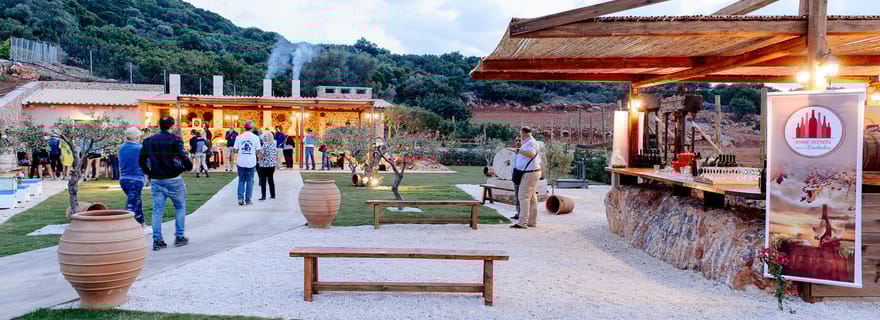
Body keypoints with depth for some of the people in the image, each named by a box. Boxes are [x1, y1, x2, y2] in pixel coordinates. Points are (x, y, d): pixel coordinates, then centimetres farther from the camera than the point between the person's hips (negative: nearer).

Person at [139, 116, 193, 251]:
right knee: (180, 207, 11)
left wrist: (149, 173, 17)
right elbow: (183, 156, -18)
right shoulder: (175, 139, -9)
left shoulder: (149, 141, 8)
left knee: (157, 210, 7)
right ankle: (179, 237, 11)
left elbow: (141, 159, 7)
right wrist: (189, 166, 0)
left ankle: (157, 240, 5)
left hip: (156, 180, 4)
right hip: (173, 179, -4)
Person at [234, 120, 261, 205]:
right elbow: (258, 151, -3)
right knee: (249, 181, 7)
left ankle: (240, 198, 0)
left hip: (241, 162, 1)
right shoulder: (255, 137, -4)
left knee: (241, 180, 12)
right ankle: (248, 200, 7)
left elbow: (235, 150, 0)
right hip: (251, 162, -1)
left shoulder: (239, 137, 0)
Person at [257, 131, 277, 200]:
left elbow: (260, 155, -16)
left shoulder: (265, 144, -14)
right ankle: (272, 195, 19)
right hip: (272, 164, 6)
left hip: (264, 164, -6)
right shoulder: (274, 144, 6)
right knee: (271, 179, 15)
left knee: (263, 180, -1)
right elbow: (276, 154, 11)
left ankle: (263, 196, -4)